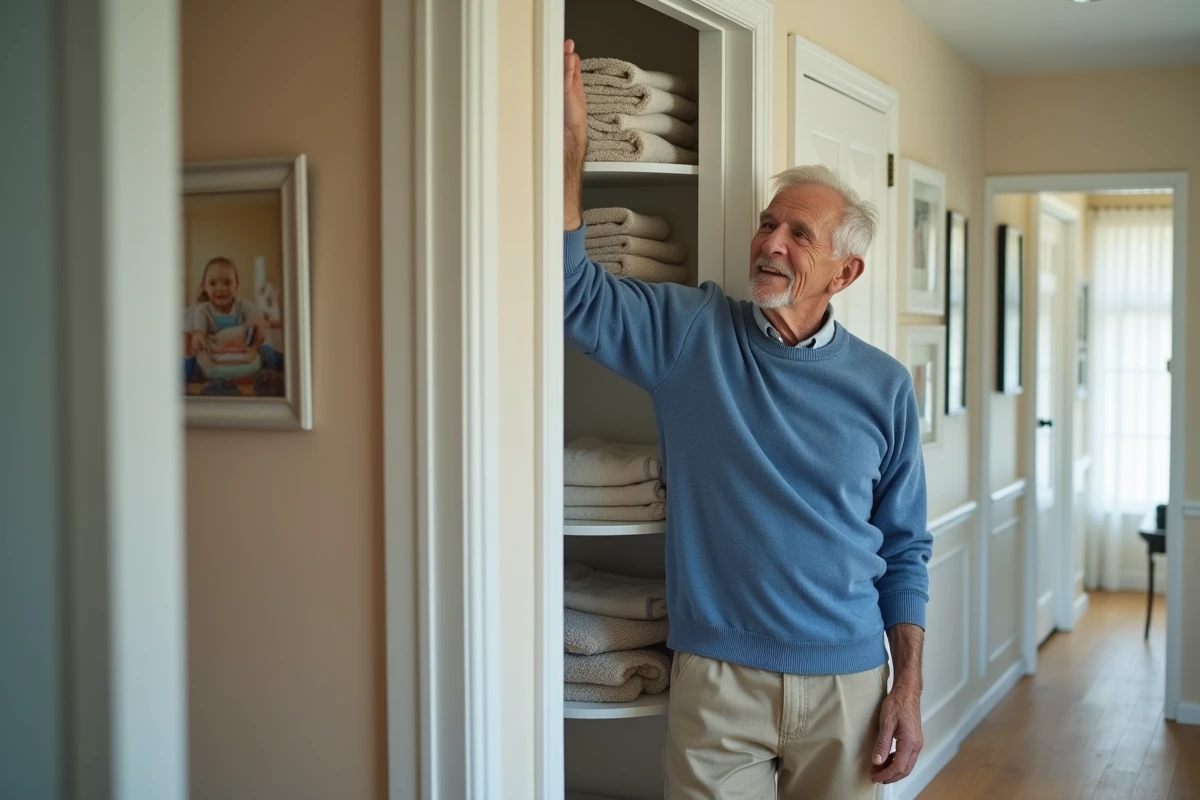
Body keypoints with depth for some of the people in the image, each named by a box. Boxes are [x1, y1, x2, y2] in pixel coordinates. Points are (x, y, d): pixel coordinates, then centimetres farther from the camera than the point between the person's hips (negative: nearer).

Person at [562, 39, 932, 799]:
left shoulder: (884, 386, 0)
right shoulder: (689, 334, -1)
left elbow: (905, 550, 5)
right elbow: (574, 288, -9)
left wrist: (909, 688, 0)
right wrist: (572, 145, -18)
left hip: (846, 682, 1)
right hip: (718, 679, -1)